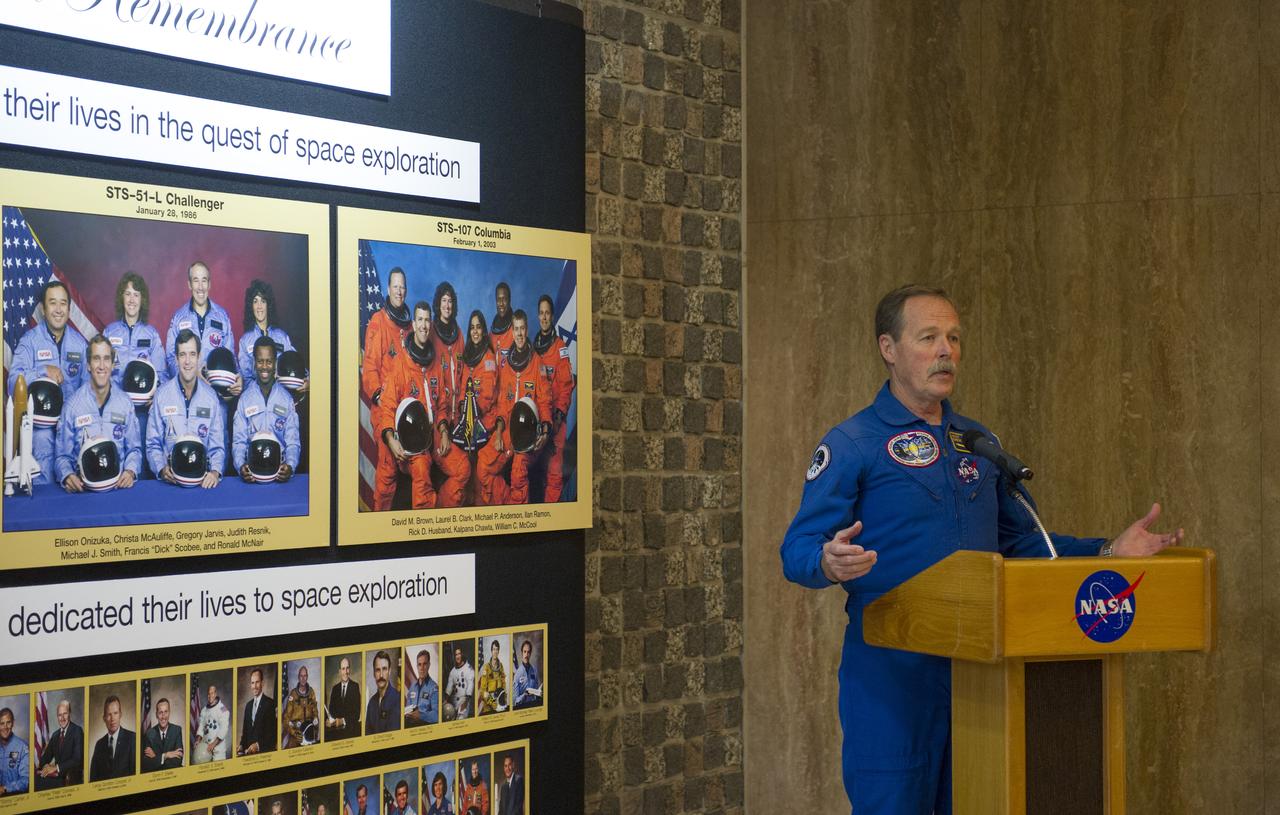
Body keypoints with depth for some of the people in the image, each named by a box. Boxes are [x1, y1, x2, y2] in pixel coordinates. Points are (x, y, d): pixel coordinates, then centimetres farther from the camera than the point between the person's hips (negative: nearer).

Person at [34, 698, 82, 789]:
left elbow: (78, 759, -14)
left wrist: (57, 767, -21)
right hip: (58, 775, 6)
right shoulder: (55, 735, 16)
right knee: (35, 778, -21)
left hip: (71, 778, -6)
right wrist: (45, 765, -7)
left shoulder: (77, 731, -5)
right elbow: (47, 756, 15)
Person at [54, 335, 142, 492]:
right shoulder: (72, 405, 4)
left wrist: (130, 471, -7)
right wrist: (67, 476, -14)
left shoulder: (125, 402, 10)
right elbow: (62, 455, 6)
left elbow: (134, 448, 14)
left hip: (119, 484, 1)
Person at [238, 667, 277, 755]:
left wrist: (259, 745, -19)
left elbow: (272, 731, -11)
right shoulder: (248, 705, 16)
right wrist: (242, 745, 3)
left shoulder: (270, 703, -6)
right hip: (249, 751, 6)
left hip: (264, 751, -6)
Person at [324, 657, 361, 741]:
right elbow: (331, 709, 12)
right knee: (326, 731, -21)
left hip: (351, 727, -4)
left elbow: (357, 712, -6)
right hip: (336, 728, 4)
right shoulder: (335, 688, 15)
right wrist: (328, 720, -9)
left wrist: (343, 721, -20)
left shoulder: (355, 686, 1)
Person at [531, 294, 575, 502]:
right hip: (536, 415, 5)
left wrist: (560, 411, -16)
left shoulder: (560, 347, -1)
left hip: (555, 416, -5)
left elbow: (566, 384, -7)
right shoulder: (533, 347, 15)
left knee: (555, 471, -7)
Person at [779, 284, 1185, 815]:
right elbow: (797, 550, -11)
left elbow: (1020, 542, 20)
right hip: (891, 672, -6)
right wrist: (830, 563, -33)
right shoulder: (851, 445, -5)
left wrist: (1108, 552, 7)